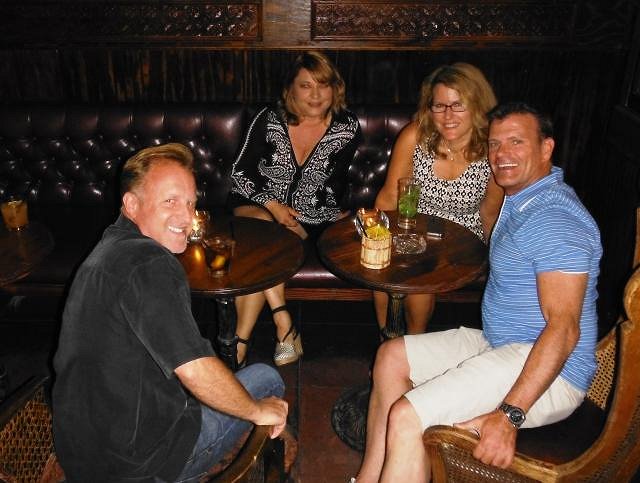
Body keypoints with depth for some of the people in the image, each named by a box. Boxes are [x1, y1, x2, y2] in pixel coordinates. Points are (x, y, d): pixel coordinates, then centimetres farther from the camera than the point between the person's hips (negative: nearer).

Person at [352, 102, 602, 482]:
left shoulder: (557, 220, -21)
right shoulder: (521, 198, 11)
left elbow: (564, 327, -28)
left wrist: (509, 415, -32)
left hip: (548, 373, -11)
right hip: (498, 344, 11)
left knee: (406, 418, -25)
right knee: (392, 357, 10)